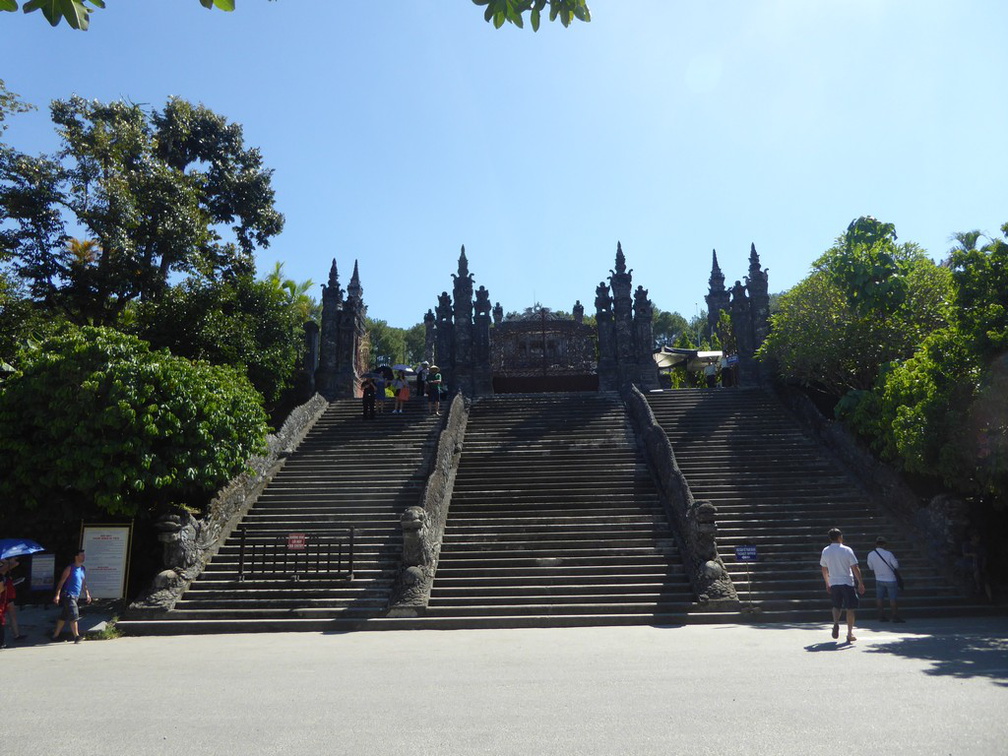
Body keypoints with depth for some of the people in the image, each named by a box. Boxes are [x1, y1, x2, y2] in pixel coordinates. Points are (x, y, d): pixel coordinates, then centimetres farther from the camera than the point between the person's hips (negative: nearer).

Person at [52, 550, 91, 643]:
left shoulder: (82, 569, 14)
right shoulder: (70, 568, -8)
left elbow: (84, 583, 20)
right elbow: (62, 581, -12)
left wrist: (87, 594, 14)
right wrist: (57, 595, -19)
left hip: (76, 596, 7)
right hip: (68, 595, -7)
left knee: (64, 617, 13)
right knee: (73, 616, -10)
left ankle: (55, 635, 21)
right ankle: (77, 637, -8)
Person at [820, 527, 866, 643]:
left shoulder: (825, 551, 2)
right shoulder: (847, 550, -8)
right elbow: (855, 568, -10)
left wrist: (827, 584, 21)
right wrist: (861, 583, -4)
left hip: (833, 583, 3)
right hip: (847, 582, -3)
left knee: (836, 606, 18)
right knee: (850, 608, 7)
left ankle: (836, 622, -7)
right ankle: (850, 633, 7)